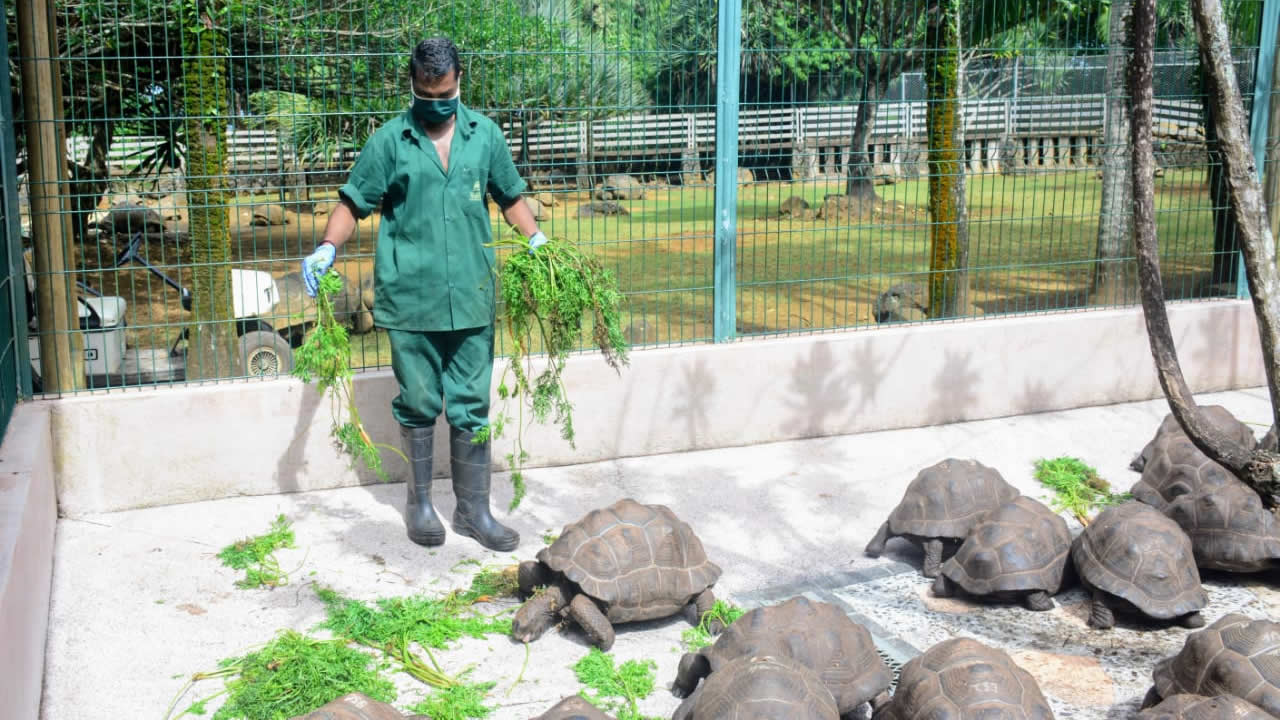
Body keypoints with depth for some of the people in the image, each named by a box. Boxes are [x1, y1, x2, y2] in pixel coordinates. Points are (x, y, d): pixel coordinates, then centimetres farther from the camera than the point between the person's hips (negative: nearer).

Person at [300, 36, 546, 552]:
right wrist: (327, 248, -14)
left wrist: (537, 239, 1)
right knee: (418, 404, 9)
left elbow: (510, 197, 15)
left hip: (472, 297, 2)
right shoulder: (390, 141, -1)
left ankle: (473, 509, 18)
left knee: (471, 407, 7)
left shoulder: (484, 135, 6)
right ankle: (420, 501, 26)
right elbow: (353, 203, 1)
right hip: (410, 298, -2)